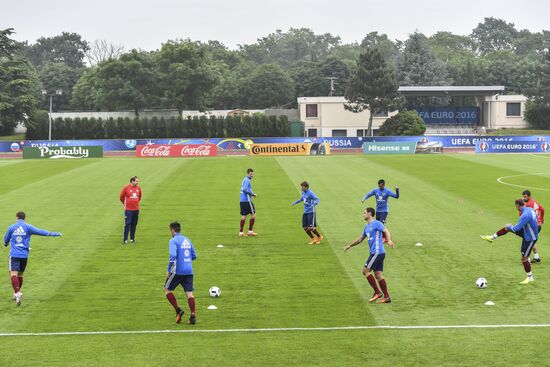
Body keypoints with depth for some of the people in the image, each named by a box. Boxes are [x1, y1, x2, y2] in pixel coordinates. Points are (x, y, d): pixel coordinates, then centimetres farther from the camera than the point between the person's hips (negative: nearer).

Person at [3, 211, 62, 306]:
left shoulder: (12, 227, 4)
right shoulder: (28, 227, 2)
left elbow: (6, 240, 17)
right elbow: (40, 231, -6)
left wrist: (6, 244, 42)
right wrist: (54, 234, -4)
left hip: (14, 255, -2)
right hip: (24, 255, 2)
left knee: (13, 274, -8)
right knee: (20, 274, 17)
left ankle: (17, 293, -30)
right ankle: (16, 294, 26)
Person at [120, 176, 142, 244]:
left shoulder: (138, 188, 5)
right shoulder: (126, 188, -9)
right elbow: (122, 197, 3)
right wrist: (124, 204, 10)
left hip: (136, 209, 5)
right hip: (128, 209, -5)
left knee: (134, 224, 9)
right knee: (127, 224, -6)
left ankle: (132, 238, 19)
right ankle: (125, 239, -2)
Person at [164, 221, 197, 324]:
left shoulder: (173, 241, -7)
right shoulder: (187, 240, 15)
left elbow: (173, 256, -19)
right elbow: (194, 256, 18)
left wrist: (169, 270, -13)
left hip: (178, 271, -6)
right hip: (189, 271, 6)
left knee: (167, 289, 10)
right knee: (189, 293, 3)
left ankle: (178, 310, 0)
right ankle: (193, 316, -6)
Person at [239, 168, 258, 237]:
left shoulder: (245, 180, 18)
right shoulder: (247, 180, -12)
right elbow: (245, 189, -22)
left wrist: (252, 194, 12)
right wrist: (252, 194, -13)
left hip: (242, 200, 9)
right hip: (247, 200, -9)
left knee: (244, 216, 8)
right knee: (253, 214, -2)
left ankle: (241, 232, 6)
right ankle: (250, 231, -1)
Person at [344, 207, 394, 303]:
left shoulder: (377, 223, -8)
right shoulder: (367, 227, 19)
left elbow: (386, 231, -20)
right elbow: (360, 239, 30)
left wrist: (389, 240, -39)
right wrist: (349, 246, 34)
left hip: (377, 252, -9)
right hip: (374, 253, 9)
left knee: (366, 270, -8)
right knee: (378, 274, 5)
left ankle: (377, 292, -4)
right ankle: (386, 297, 5)